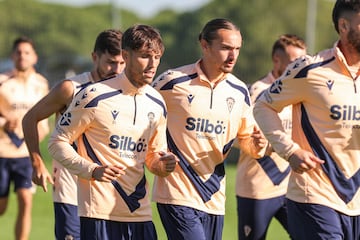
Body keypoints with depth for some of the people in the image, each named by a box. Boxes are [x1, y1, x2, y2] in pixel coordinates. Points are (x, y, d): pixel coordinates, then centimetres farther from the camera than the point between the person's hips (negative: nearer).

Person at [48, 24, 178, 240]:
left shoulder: (157, 104, 11)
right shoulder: (95, 96, -7)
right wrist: (92, 170, -16)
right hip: (100, 212, -6)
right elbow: (57, 143, -3)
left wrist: (162, 165, -2)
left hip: (140, 212, 6)